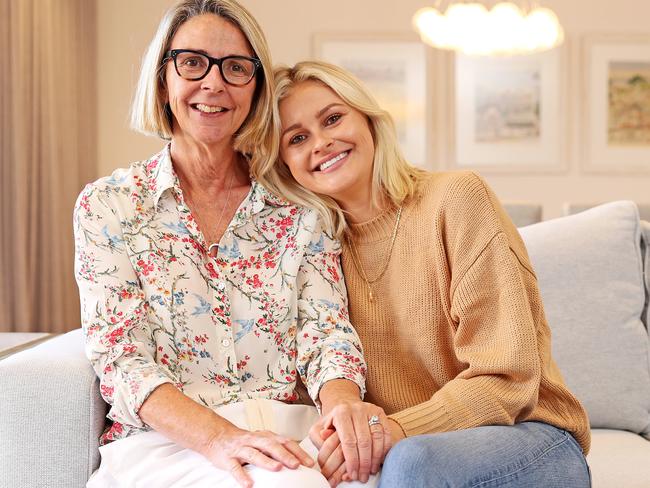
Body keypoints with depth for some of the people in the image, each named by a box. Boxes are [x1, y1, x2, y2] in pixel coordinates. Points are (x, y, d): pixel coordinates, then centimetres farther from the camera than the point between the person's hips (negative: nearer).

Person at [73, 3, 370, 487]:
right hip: (163, 443, -2)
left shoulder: (297, 210, 10)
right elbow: (121, 358, -5)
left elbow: (326, 333, 2)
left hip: (284, 439, 3)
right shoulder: (107, 206, 4)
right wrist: (218, 437, -23)